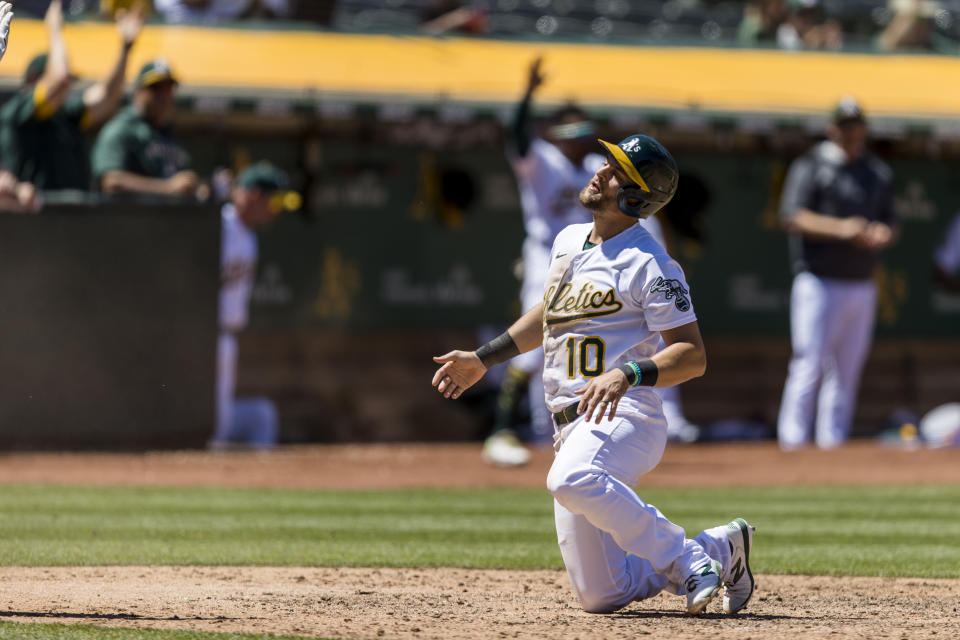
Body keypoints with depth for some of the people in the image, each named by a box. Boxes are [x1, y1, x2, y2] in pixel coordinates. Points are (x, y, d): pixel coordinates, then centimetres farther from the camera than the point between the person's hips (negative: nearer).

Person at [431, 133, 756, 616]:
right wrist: (483, 359, 29)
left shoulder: (649, 265, -10)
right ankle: (717, 551, 22)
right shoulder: (568, 242, 14)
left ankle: (684, 557, -26)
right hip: (570, 427, 8)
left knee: (571, 480, -42)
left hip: (624, 416, -8)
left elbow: (692, 355, -15)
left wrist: (627, 374, -31)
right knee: (600, 595, 4)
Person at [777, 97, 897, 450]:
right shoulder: (811, 166, -2)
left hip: (862, 286, 6)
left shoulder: (877, 172, 16)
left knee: (846, 371, 7)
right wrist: (840, 228, -25)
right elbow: (793, 216, -12)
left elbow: (889, 221, 19)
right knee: (809, 365, -12)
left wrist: (883, 233, -6)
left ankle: (832, 442, 12)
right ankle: (792, 441, -12)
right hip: (819, 284, -6)